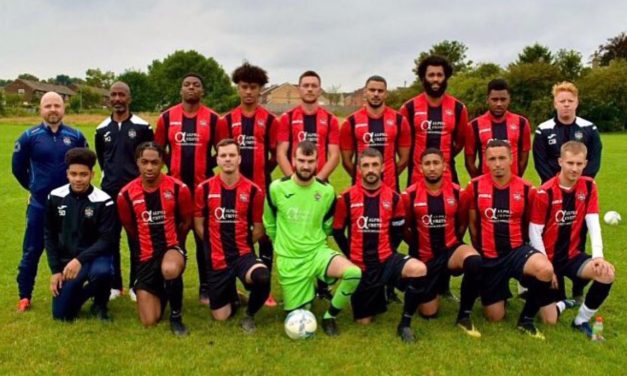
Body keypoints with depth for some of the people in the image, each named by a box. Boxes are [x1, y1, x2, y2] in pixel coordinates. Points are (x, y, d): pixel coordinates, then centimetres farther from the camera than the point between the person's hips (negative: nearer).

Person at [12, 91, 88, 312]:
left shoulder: (76, 136, -1)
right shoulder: (29, 137, -4)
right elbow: (18, 167, 7)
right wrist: (33, 186, 11)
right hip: (39, 205, -1)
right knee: (31, 252, 5)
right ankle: (25, 296, 18)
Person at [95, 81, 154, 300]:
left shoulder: (142, 127, -3)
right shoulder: (102, 129, 7)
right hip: (109, 192, 3)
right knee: (110, 239, 6)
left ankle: (136, 284, 13)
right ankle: (114, 284, 17)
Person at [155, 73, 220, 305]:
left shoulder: (212, 118, 1)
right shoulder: (167, 117, 3)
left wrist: (207, 166, -4)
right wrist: (171, 166, 1)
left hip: (204, 187, -1)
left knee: (204, 238, 6)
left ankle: (206, 288, 15)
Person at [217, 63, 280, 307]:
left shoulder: (269, 120, 2)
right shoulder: (228, 120, 5)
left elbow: (275, 155, 5)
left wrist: (264, 172, -3)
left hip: (262, 187, 0)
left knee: (265, 235, 5)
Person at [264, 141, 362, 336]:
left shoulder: (326, 191, -6)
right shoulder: (277, 188, -8)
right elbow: (269, 223, 7)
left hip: (318, 252, 0)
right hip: (289, 259, 0)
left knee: (354, 273, -28)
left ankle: (329, 316, -2)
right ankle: (310, 289, 39)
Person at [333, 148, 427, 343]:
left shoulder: (393, 197, -3)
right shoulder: (347, 198, -7)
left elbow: (398, 231, 9)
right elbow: (338, 232, 3)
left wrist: (388, 253, 2)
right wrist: (352, 255, 2)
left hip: (386, 259, 1)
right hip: (360, 265, 0)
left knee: (419, 269, -31)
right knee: (363, 321, 7)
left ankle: (405, 323, -13)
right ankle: (376, 296, 42)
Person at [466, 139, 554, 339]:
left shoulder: (526, 189, -6)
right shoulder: (475, 187, -6)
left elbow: (530, 225, 8)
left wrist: (525, 252, 6)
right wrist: (479, 253, 10)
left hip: (517, 250, 0)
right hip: (489, 257, 0)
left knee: (546, 270, -35)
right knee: (495, 317, 4)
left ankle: (526, 319, -9)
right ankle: (500, 292, 41)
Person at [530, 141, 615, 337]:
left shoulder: (588, 186, -3)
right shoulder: (545, 193, -17)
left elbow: (593, 224, -8)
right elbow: (535, 233, -13)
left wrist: (598, 256, -23)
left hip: (573, 255, 3)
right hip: (550, 258, -3)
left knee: (607, 274, -29)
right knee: (550, 319, -8)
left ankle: (582, 320, -4)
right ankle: (560, 301, 31)